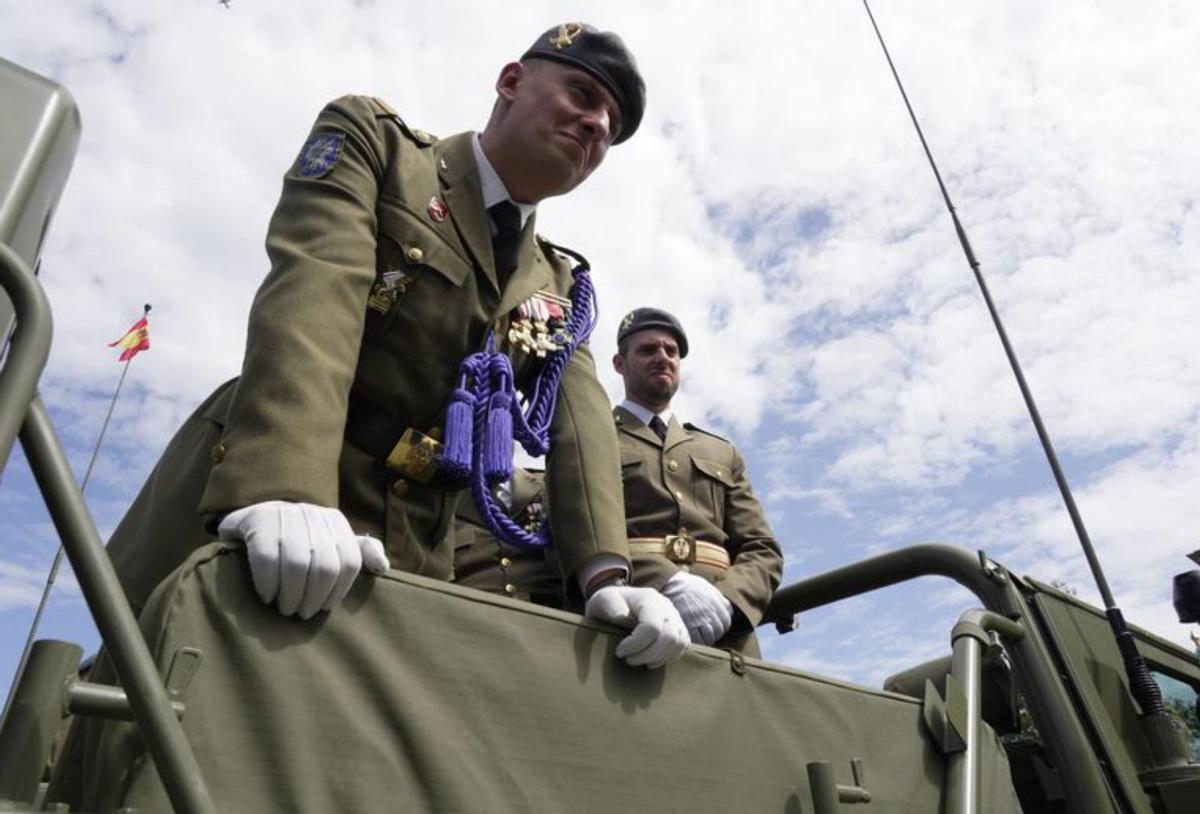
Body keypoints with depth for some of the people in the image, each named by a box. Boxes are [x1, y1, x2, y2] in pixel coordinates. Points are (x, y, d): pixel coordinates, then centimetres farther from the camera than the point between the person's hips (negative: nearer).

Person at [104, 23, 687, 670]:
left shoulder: (559, 290, 15)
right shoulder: (371, 137, 3)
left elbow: (581, 426, 0)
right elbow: (314, 292, -15)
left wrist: (607, 576, -17)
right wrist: (283, 491, -31)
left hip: (402, 558, 4)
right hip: (235, 508, -3)